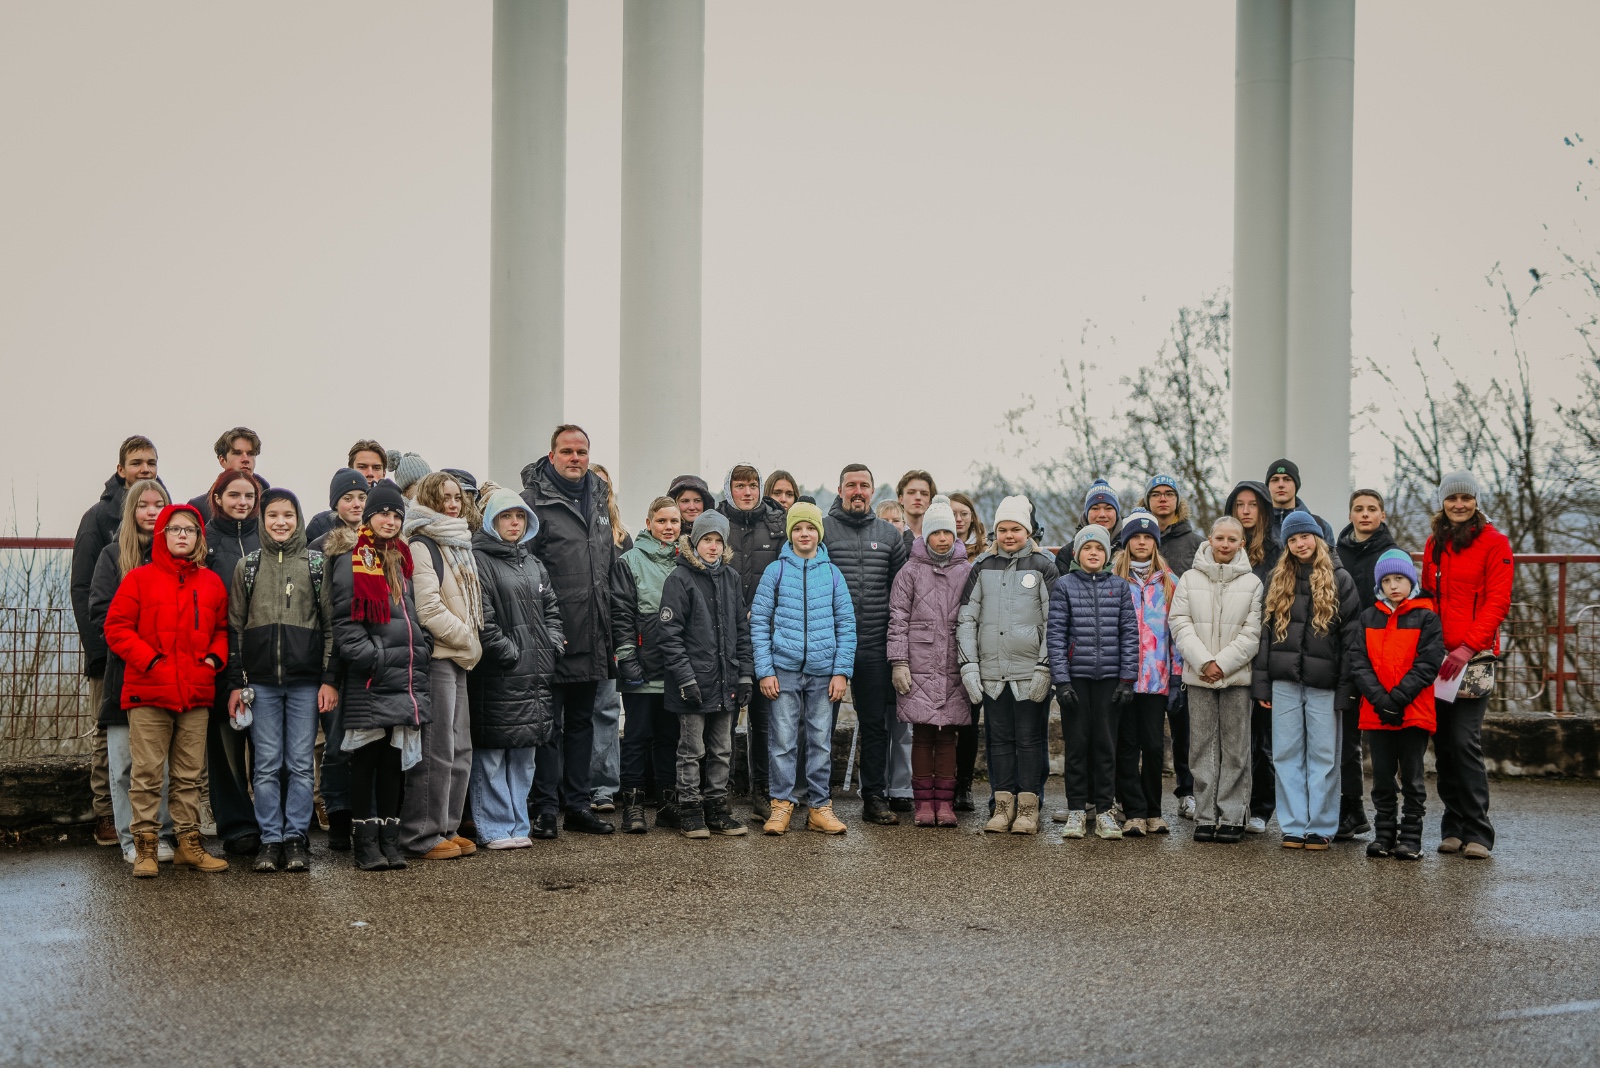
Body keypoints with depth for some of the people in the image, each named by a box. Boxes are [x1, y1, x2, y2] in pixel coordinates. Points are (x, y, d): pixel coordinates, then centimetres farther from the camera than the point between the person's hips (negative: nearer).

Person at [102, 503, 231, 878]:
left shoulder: (211, 584, 10)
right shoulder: (140, 579, 0)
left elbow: (222, 629, 19)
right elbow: (116, 628, -3)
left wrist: (215, 658, 0)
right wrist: (149, 660, -12)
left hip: (196, 694, 3)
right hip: (149, 692, -3)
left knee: (189, 775, 9)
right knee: (147, 773, 0)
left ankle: (189, 844, 17)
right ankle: (145, 848, 7)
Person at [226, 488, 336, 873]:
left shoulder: (317, 564, 6)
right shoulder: (247, 566, 9)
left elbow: (330, 624, 4)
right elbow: (234, 627, 9)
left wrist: (329, 679, -3)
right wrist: (235, 683, 3)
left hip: (305, 681, -1)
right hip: (261, 680, 1)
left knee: (301, 764, 1)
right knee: (266, 764, 2)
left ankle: (296, 838, 9)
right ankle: (270, 840, 9)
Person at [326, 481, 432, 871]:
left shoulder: (402, 561, 18)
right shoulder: (350, 562, -3)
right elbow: (344, 623, -10)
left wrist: (421, 654, 10)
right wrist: (373, 659, -17)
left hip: (406, 679, 6)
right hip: (369, 684, -6)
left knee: (394, 760, 10)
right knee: (366, 760, 0)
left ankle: (390, 841, 16)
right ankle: (366, 843, 6)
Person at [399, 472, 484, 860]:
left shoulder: (462, 544, 18)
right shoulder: (421, 545, -10)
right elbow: (428, 608, -18)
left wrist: (471, 642, 12)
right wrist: (467, 639, -11)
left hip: (458, 657, 9)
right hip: (435, 656, -9)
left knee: (459, 749, 13)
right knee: (436, 749, -7)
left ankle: (448, 827, 21)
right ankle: (423, 835, 0)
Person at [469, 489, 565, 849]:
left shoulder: (533, 564, 19)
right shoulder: (478, 560, -6)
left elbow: (551, 610, 20)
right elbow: (481, 618, -14)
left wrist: (550, 649, 5)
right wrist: (510, 653, -15)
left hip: (534, 673, 8)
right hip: (496, 675, -7)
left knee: (523, 753, 11)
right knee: (492, 755, -3)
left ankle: (518, 825, 19)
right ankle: (495, 828, 4)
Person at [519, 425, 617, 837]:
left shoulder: (600, 497, 14)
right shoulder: (535, 499, -7)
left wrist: (611, 627, 17)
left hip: (591, 634, 7)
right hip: (554, 631, -7)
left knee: (582, 721, 13)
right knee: (550, 722, 0)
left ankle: (578, 804, 21)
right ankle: (545, 808, 8)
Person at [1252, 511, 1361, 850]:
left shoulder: (1339, 580, 2)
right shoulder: (1278, 581, 12)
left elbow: (1351, 636, -2)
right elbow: (1265, 632, 10)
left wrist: (1345, 688, -9)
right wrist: (1262, 683, 3)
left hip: (1323, 683, -3)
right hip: (1285, 682, 3)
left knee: (1323, 757, 2)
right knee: (1287, 756, 4)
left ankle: (1321, 826, 10)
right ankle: (1293, 826, 11)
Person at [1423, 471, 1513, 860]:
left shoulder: (1493, 543, 0)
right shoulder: (1434, 544, 16)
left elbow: (1497, 601, -7)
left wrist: (1468, 647, -16)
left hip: (1474, 656, -5)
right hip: (1438, 656, 5)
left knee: (1465, 741, -11)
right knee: (1443, 744, 6)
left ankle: (1477, 833, -5)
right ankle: (1453, 828, 14)